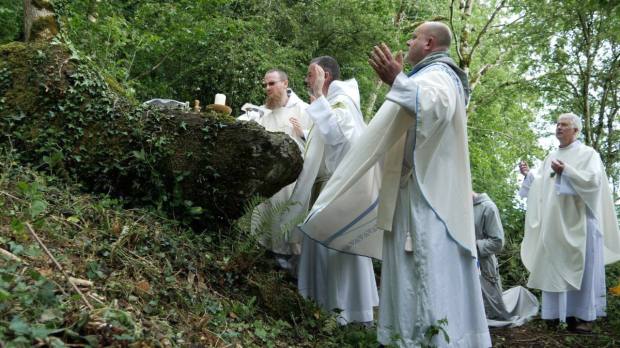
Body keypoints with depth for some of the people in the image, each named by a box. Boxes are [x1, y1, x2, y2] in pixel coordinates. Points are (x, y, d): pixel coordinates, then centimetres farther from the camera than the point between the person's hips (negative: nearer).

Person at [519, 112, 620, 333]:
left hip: (578, 220, -5)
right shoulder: (551, 158, 18)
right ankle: (563, 313, 7)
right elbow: (542, 186, 19)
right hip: (555, 222, 6)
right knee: (557, 267, 3)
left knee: (581, 266, -5)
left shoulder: (588, 153, 2)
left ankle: (585, 315, -2)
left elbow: (593, 180, -13)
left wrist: (566, 171, -21)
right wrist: (528, 175, 4)